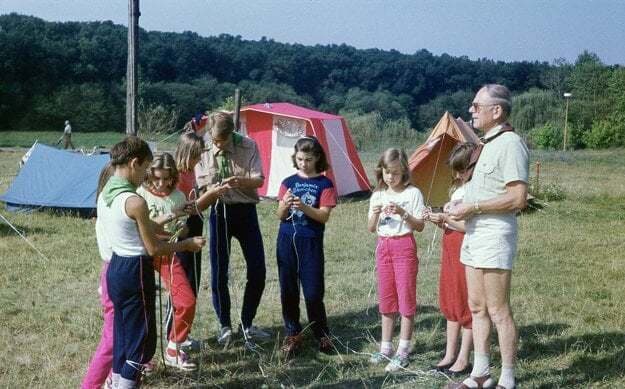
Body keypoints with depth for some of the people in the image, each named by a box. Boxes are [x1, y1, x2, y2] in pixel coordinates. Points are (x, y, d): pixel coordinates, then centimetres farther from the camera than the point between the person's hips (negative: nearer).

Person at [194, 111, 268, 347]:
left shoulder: (248, 146, -8)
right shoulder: (203, 151, -7)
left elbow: (259, 180, -8)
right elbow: (203, 190, -4)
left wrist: (241, 181, -30)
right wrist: (215, 190, -28)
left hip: (245, 211, 0)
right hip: (220, 212, 0)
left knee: (257, 271, 1)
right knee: (219, 273, 1)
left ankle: (247, 323, 20)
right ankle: (225, 325, 19)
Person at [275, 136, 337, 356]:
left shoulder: (324, 184, -1)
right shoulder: (288, 182, 7)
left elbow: (324, 216, -10)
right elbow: (280, 216, 4)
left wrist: (304, 207, -25)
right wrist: (285, 205, -18)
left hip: (311, 242, -3)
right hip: (287, 240, 3)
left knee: (313, 292, -2)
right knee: (288, 290, 7)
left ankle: (322, 335, 14)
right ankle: (292, 334, 20)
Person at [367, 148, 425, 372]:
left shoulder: (413, 193, -5)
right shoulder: (377, 196, 8)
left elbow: (420, 226, -6)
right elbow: (371, 229, 9)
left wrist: (403, 213, -20)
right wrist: (375, 214, -10)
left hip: (404, 246, -5)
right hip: (383, 246, 5)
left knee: (406, 297, -2)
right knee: (386, 298, 11)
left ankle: (403, 352, 4)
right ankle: (386, 348, 19)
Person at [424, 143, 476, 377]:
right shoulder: (458, 188, 15)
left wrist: (446, 219, -18)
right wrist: (438, 220, 1)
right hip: (450, 247, 9)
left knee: (466, 302, -1)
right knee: (450, 301, 13)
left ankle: (463, 360, 8)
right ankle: (450, 355, 23)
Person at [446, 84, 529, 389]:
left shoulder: (510, 143, -14)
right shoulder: (487, 144, 17)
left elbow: (518, 198, -21)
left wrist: (473, 207, -17)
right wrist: (462, 208, 10)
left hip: (494, 233, -10)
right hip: (473, 232, 10)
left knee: (498, 311, -3)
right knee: (477, 307, 14)